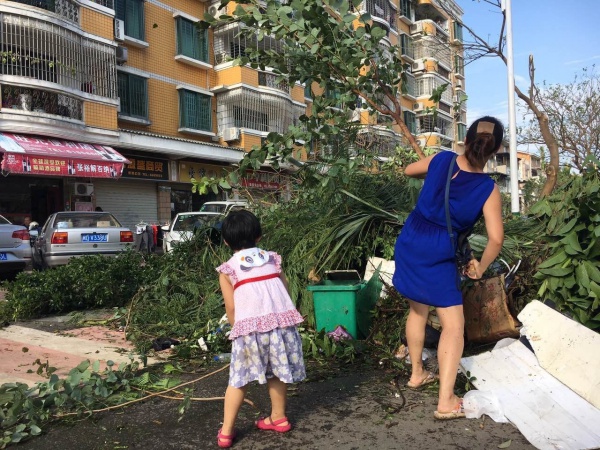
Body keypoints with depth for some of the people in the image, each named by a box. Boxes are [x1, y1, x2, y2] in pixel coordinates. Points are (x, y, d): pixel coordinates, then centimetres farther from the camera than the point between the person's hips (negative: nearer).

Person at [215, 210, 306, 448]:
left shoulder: (227, 270, 8)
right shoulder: (272, 259, 16)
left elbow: (231, 307, 6)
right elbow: (285, 290, 17)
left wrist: (237, 330, 20)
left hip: (250, 326, -3)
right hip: (281, 321, 3)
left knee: (239, 379, 11)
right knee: (276, 372, 21)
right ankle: (279, 417, 36)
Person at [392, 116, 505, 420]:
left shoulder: (442, 160, -4)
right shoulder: (488, 189, -13)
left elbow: (409, 170, 15)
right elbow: (496, 239, -16)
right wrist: (481, 267, -1)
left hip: (409, 245, 6)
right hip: (438, 258, -5)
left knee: (418, 310, 22)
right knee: (453, 325, 1)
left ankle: (417, 373, 37)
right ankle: (446, 401, -4)